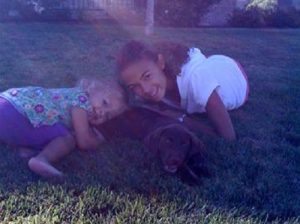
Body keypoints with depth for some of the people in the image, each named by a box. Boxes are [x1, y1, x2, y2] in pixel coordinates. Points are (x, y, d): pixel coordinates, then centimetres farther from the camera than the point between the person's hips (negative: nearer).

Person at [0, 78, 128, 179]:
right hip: (16, 114, -10)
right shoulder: (81, 99, -7)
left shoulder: (75, 96, 20)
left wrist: (91, 131, 22)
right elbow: (84, 143, -7)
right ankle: (42, 159, -27)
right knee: (68, 140, -5)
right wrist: (98, 140, 13)